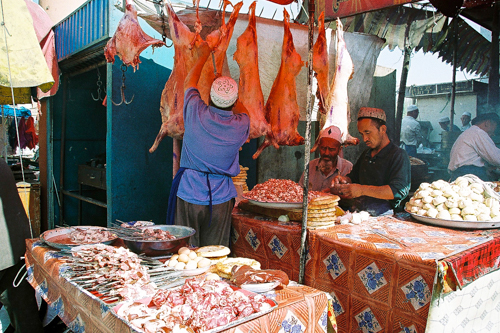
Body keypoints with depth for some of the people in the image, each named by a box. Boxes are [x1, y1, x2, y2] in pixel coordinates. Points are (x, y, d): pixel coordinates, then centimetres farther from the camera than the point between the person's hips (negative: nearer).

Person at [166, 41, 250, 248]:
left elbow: (189, 83, 12)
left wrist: (203, 56, 26)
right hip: (220, 199, 1)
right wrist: (231, 97, 31)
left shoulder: (196, 113, -10)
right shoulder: (241, 125, -8)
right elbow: (242, 111, 20)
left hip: (188, 195, 0)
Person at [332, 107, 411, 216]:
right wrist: (343, 180, 6)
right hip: (358, 213, 7)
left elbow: (398, 191, -17)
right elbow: (353, 177, 31)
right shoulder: (366, 154, 20)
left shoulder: (398, 155, -4)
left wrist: (363, 190, -24)